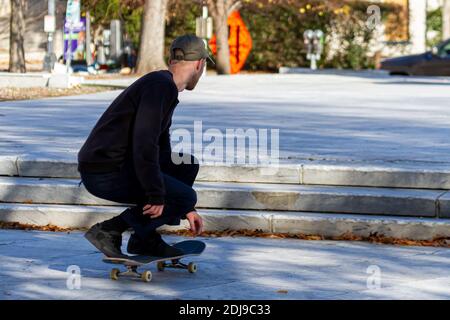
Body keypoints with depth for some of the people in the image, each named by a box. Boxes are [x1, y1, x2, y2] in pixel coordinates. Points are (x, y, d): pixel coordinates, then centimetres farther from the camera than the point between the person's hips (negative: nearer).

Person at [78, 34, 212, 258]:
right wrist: (156, 195, -20)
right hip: (104, 173, -10)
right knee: (185, 196, -10)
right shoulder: (161, 86, -13)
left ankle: (145, 239, 14)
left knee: (187, 166, 18)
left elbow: (163, 153, 26)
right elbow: (144, 143, -25)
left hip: (118, 164, 10)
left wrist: (187, 209, 26)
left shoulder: (164, 88, 20)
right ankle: (109, 230, -4)